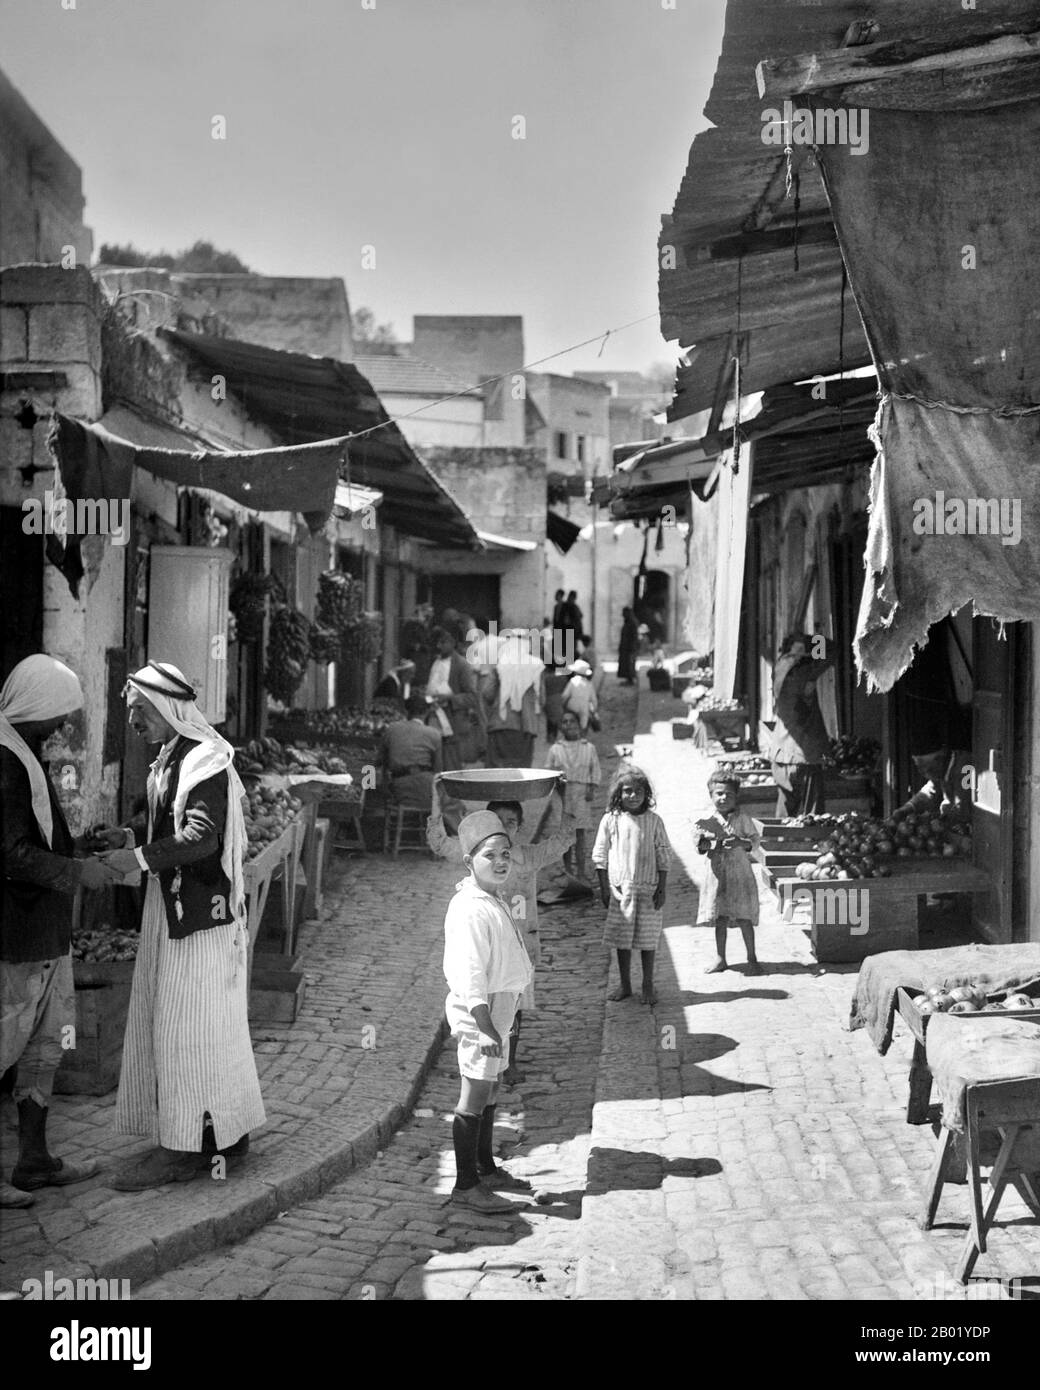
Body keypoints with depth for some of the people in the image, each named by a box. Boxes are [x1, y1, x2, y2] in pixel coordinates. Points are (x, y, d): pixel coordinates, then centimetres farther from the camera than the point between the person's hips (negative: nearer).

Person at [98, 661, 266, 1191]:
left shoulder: (205, 762, -17)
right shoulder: (170, 758, 12)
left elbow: (202, 836, -24)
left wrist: (140, 859, -25)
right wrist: (127, 836, 7)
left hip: (201, 912, -10)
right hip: (174, 908, 10)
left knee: (185, 1025, -3)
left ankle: (188, 1147, 6)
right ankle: (227, 1132, 25)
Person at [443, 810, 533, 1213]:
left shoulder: (494, 900, 12)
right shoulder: (469, 910, -22)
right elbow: (469, 974, -26)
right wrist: (486, 1027, -29)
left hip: (498, 1007, 10)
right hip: (479, 1011, -10)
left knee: (489, 1090, 19)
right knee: (474, 1096, -5)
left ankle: (487, 1170, 32)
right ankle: (465, 1186, 2)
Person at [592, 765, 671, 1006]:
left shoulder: (653, 821, -2)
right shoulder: (610, 820, -2)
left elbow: (663, 856, 2)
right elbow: (600, 856, 3)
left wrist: (662, 889, -2)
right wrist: (604, 888, 0)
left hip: (647, 889, 0)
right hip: (619, 889, 1)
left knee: (647, 938, 6)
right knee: (622, 938, 9)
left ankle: (648, 986, 18)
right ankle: (625, 985, 21)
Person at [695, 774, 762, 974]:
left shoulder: (742, 818, -3)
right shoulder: (708, 820, 2)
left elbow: (756, 840, -2)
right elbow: (700, 850, 6)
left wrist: (742, 843, -21)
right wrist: (702, 844, -16)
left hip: (740, 873, -2)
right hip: (717, 874, 3)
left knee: (744, 918, -1)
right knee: (720, 918, 8)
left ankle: (752, 959, 9)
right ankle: (720, 959, 18)